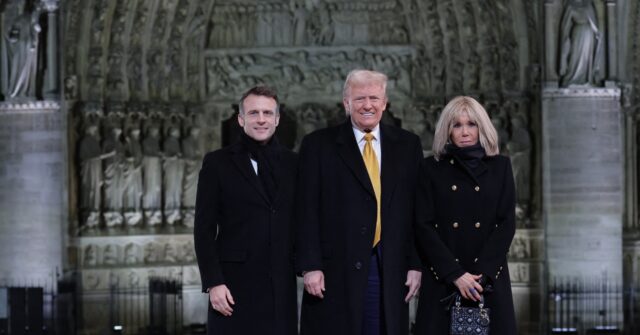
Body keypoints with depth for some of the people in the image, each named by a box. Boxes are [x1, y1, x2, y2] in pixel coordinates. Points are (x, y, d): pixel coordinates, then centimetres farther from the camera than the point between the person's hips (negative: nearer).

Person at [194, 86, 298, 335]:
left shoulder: (293, 164, 11)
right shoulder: (217, 163, 3)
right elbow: (204, 229, -1)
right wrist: (213, 283, -8)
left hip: (282, 286, 3)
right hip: (235, 286, -2)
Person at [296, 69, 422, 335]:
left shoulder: (408, 145, 11)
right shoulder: (318, 145, 3)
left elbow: (418, 211, 10)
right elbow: (307, 212, -1)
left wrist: (416, 264, 4)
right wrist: (310, 267, -8)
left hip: (391, 272, 2)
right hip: (335, 273, -2)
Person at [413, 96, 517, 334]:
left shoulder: (500, 167, 8)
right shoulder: (432, 168, 5)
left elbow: (507, 223, 1)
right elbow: (423, 226, -2)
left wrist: (481, 273, -11)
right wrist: (456, 274, -12)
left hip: (489, 277, 1)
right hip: (442, 279, -1)